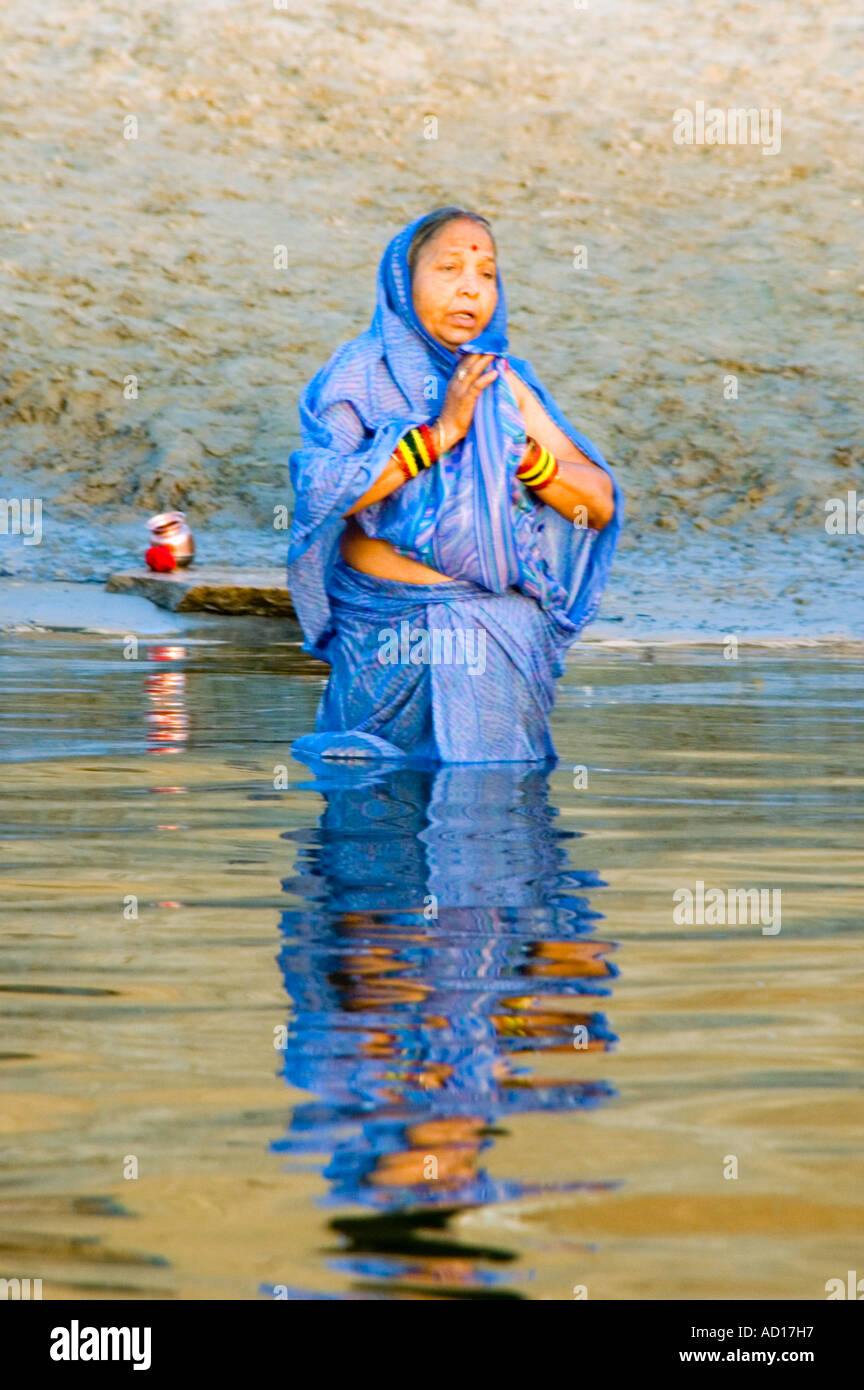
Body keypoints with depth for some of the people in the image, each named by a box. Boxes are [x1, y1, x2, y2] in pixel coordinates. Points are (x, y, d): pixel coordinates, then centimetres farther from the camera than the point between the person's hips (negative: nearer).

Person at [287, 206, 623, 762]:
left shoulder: (506, 383, 9)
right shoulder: (360, 373, 0)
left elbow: (601, 505, 6)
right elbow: (324, 493, -17)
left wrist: (522, 450, -10)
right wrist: (441, 431, -16)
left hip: (498, 646, 2)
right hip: (384, 638, -2)